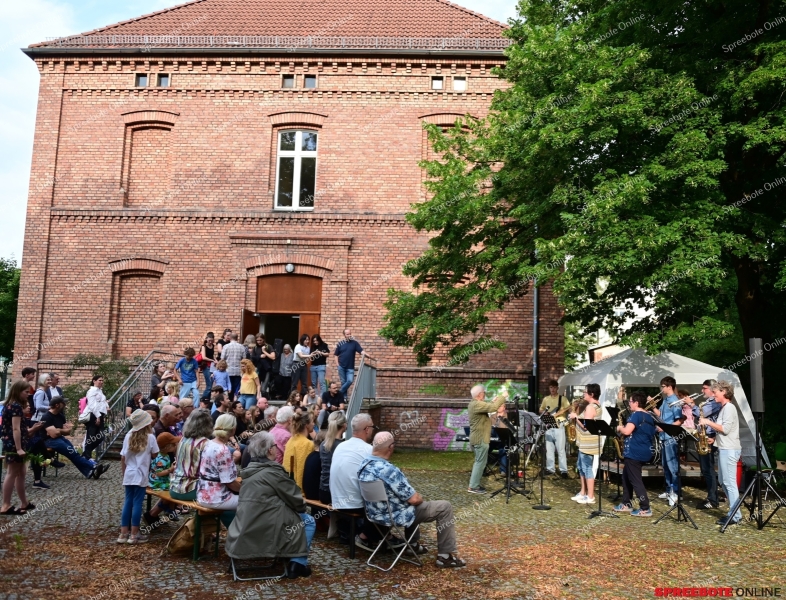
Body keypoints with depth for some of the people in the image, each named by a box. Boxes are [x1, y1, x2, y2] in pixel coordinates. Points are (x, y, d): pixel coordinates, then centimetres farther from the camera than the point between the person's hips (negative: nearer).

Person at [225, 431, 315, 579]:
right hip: (265, 529, -9)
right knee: (308, 521, 9)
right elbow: (295, 499, -9)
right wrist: (303, 506, 12)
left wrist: (298, 506, 18)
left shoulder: (250, 470, 9)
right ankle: (298, 563, 5)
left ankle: (292, 559, 23)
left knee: (298, 516, 26)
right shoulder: (273, 471, -16)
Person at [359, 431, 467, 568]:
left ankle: (413, 544, 41)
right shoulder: (388, 470, -32)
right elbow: (414, 499, -23)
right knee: (445, 507, 1)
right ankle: (445, 556, 8)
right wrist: (420, 498, 0)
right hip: (394, 516, -9)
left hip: (375, 514, 9)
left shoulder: (364, 463, -4)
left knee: (410, 503, 36)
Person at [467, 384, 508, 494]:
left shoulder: (474, 403, 11)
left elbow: (487, 407, 26)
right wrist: (502, 396, -20)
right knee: (480, 462, -5)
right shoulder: (477, 404, -22)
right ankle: (473, 487, -3)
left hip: (477, 438, 11)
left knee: (479, 461, 18)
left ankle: (474, 484, 22)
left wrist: (493, 401, 15)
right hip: (480, 439, -11)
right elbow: (493, 408, -31)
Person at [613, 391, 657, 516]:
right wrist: (623, 428, 18)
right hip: (644, 451, 10)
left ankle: (645, 509, -4)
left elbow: (627, 431, -24)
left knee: (635, 480, -5)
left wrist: (620, 428, -3)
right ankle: (626, 504, 23)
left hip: (634, 452, -10)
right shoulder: (649, 416, 13)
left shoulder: (636, 415, -15)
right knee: (626, 477, 18)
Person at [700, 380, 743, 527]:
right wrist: (714, 438, 10)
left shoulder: (729, 407, -13)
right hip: (724, 448, 11)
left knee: (729, 483, -8)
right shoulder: (723, 408, 18)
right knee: (724, 481, 14)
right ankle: (733, 512, 20)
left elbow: (725, 429, -20)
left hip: (729, 450, -11)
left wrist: (708, 422, -14)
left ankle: (735, 516, -5)